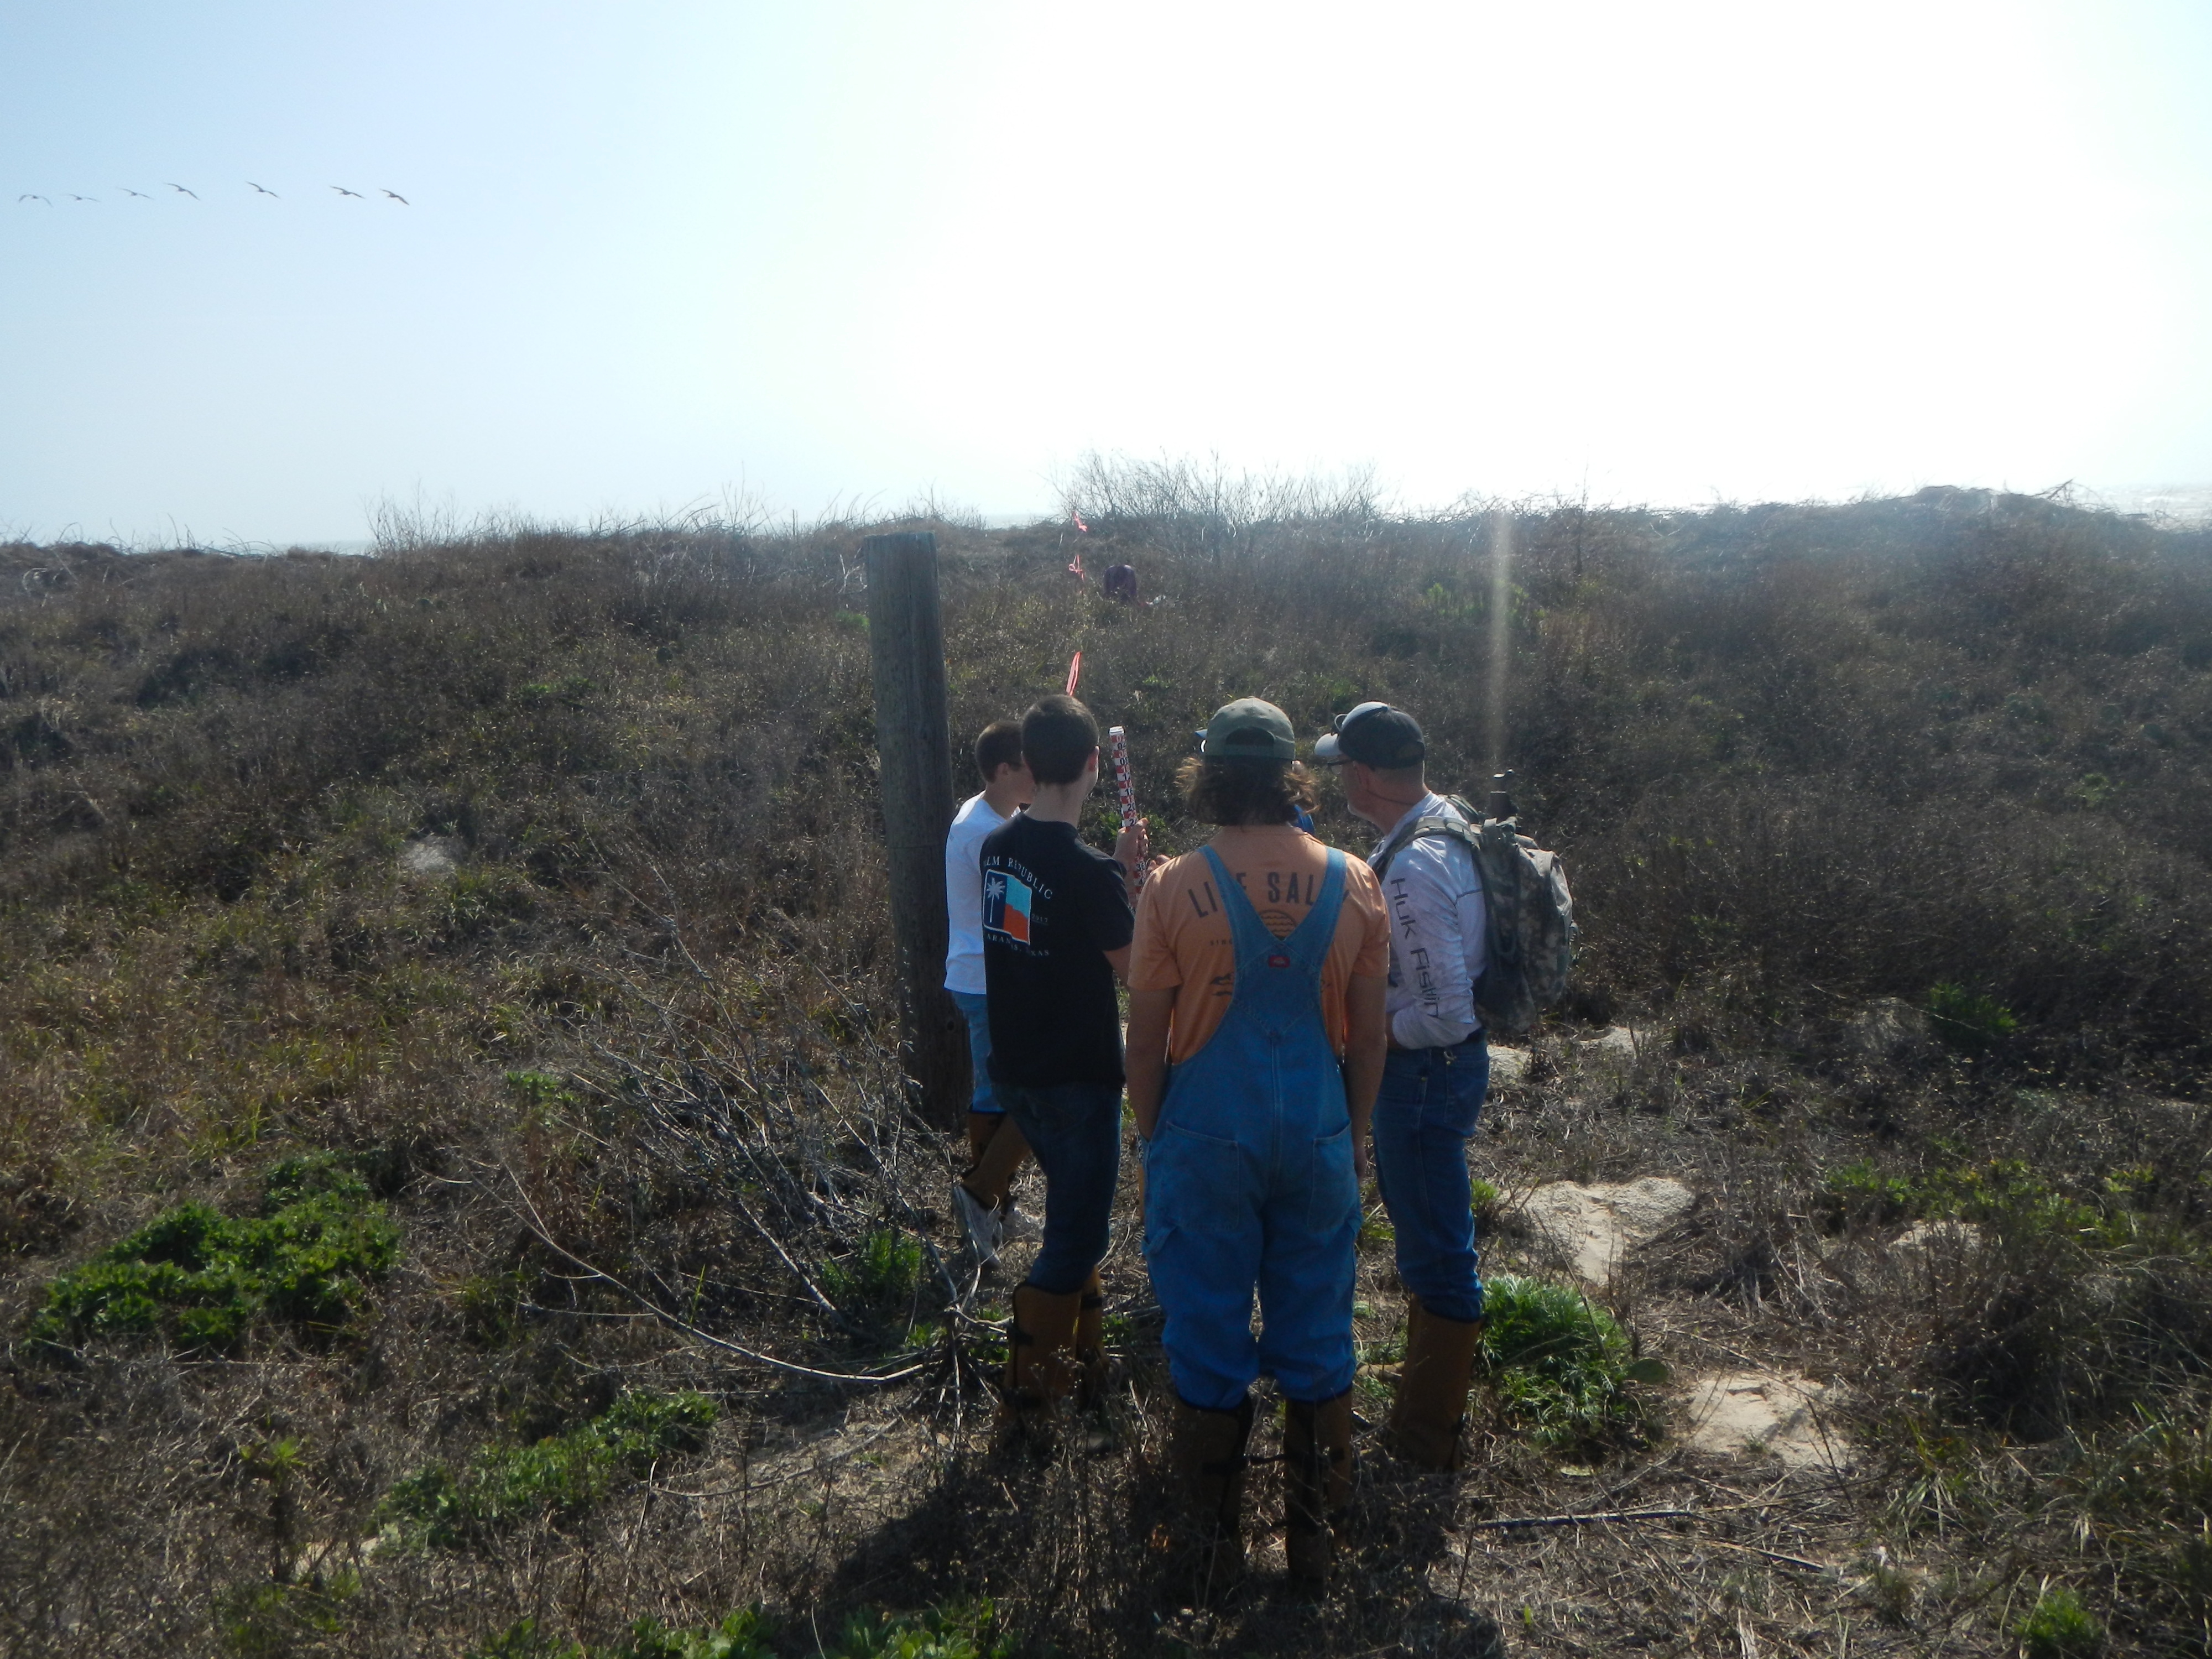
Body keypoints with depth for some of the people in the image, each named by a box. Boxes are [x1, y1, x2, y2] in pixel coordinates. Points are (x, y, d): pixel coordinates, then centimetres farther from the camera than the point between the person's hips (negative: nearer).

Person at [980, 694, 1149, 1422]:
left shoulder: (997, 847, -1)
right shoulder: (1089, 871, -24)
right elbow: (1131, 965, -13)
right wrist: (1137, 886, -2)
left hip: (1015, 1067, 8)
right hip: (1077, 1078, -8)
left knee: (1074, 1206, 25)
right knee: (1075, 1233, 8)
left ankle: (1080, 1351, 37)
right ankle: (1030, 1386, 16)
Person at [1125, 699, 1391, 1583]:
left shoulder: (1174, 888, -13)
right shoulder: (1351, 883, -5)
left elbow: (1145, 1039, -7)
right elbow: (1367, 1034, 2)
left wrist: (1151, 1140, 8)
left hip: (1206, 1138, -2)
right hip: (1318, 1136, 2)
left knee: (1209, 1342, 13)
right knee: (1316, 1341, 16)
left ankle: (1217, 1538, 29)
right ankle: (1315, 1535, 31)